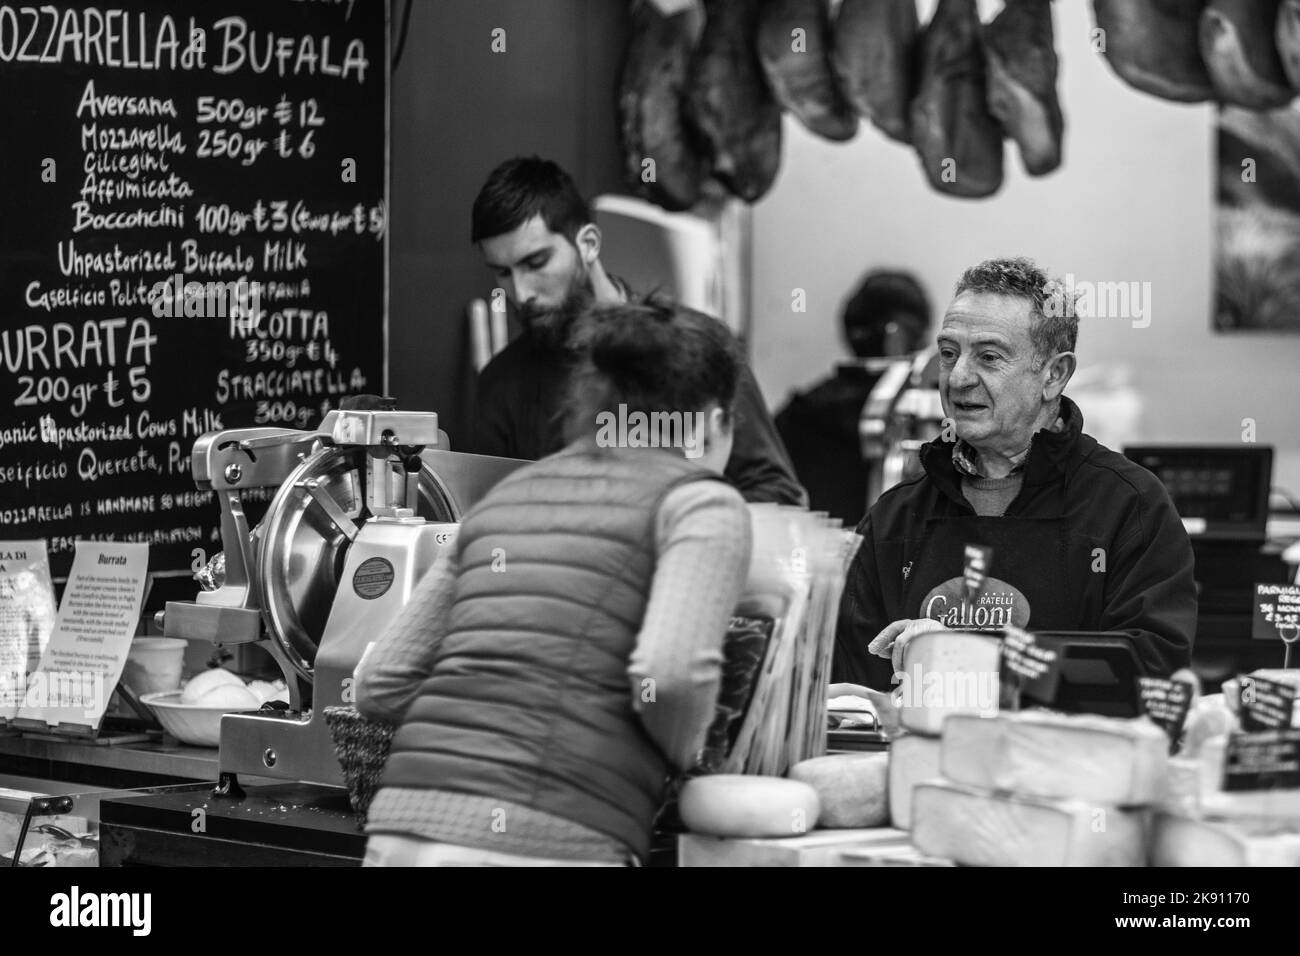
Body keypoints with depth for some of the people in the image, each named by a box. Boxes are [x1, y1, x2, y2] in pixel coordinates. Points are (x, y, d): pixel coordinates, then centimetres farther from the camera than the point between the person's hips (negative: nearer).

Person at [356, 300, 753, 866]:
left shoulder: (504, 498, 22)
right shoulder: (701, 502, 5)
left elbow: (381, 686, 18)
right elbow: (672, 672, -14)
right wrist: (682, 755, 5)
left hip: (401, 834, 6)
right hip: (544, 844, -6)